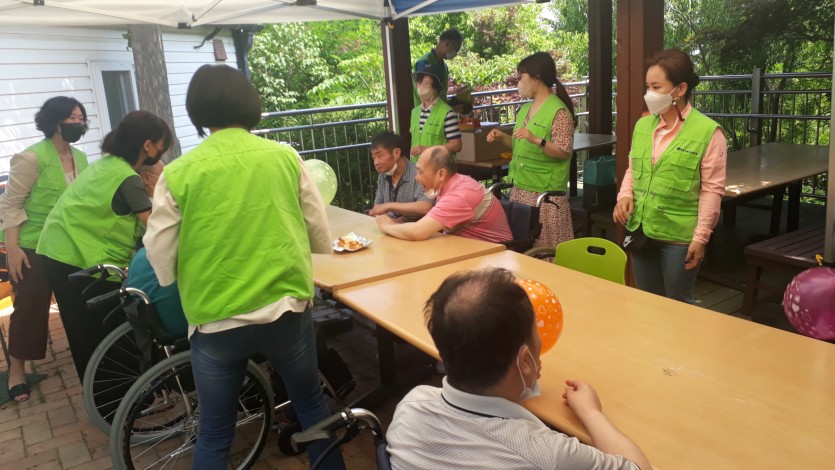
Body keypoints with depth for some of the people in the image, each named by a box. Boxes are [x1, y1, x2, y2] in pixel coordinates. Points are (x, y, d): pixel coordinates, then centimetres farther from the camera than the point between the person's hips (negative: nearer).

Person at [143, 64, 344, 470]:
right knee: (311, 404, 24)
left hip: (215, 322, -1)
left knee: (214, 435, 17)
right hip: (287, 309, 1)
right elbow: (322, 239, 4)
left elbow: (162, 262, -1)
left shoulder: (178, 174, -7)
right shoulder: (285, 157, -4)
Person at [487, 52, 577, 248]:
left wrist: (536, 140, -30)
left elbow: (564, 152, -17)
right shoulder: (525, 109, 13)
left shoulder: (559, 111, -11)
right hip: (520, 189, 8)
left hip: (545, 193, -8)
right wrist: (502, 137, 6)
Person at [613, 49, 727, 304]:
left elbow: (712, 189, -11)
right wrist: (625, 195, -5)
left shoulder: (708, 131, -12)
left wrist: (700, 237, -12)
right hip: (640, 230, 5)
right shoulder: (642, 125, 5)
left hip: (679, 236, -5)